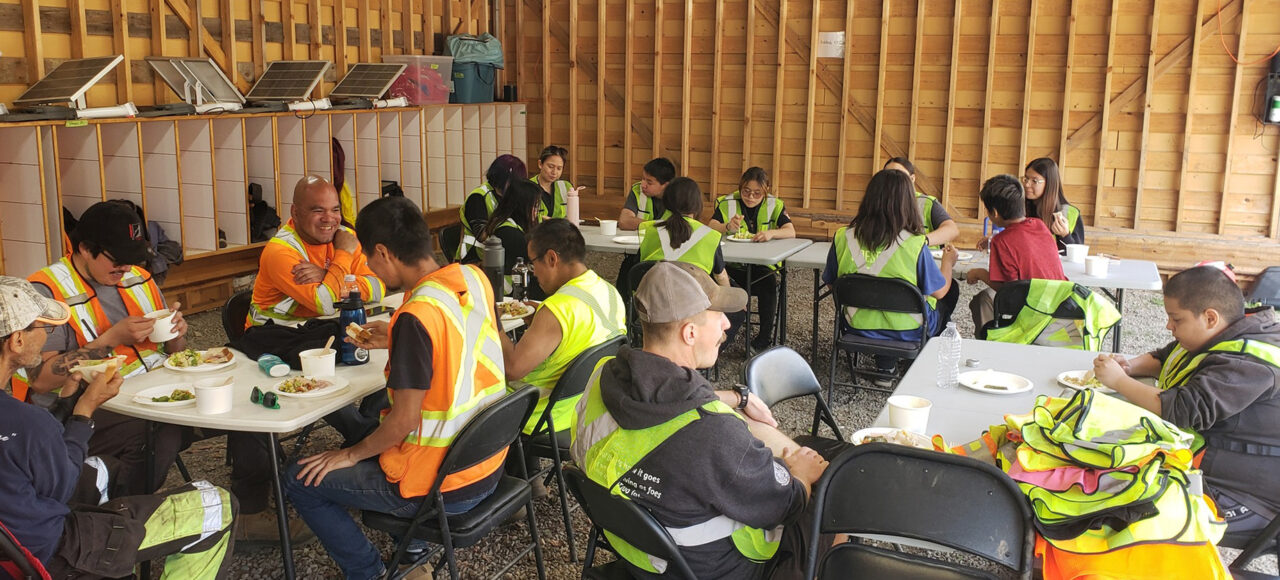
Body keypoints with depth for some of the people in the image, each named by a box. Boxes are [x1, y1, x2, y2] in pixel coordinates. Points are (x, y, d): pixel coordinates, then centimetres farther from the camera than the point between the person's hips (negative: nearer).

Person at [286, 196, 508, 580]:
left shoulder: (416, 315, -27)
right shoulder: (475, 278, -4)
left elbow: (404, 421, -22)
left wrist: (351, 454, -6)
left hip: (443, 488, -8)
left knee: (301, 480, 7)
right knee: (368, 420, 33)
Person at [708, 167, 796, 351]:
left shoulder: (774, 205, 5)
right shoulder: (727, 203, 4)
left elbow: (791, 232, -7)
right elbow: (711, 228, -8)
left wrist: (771, 233, -29)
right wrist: (728, 227, -31)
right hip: (732, 264, 0)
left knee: (768, 284, -31)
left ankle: (765, 336, -14)